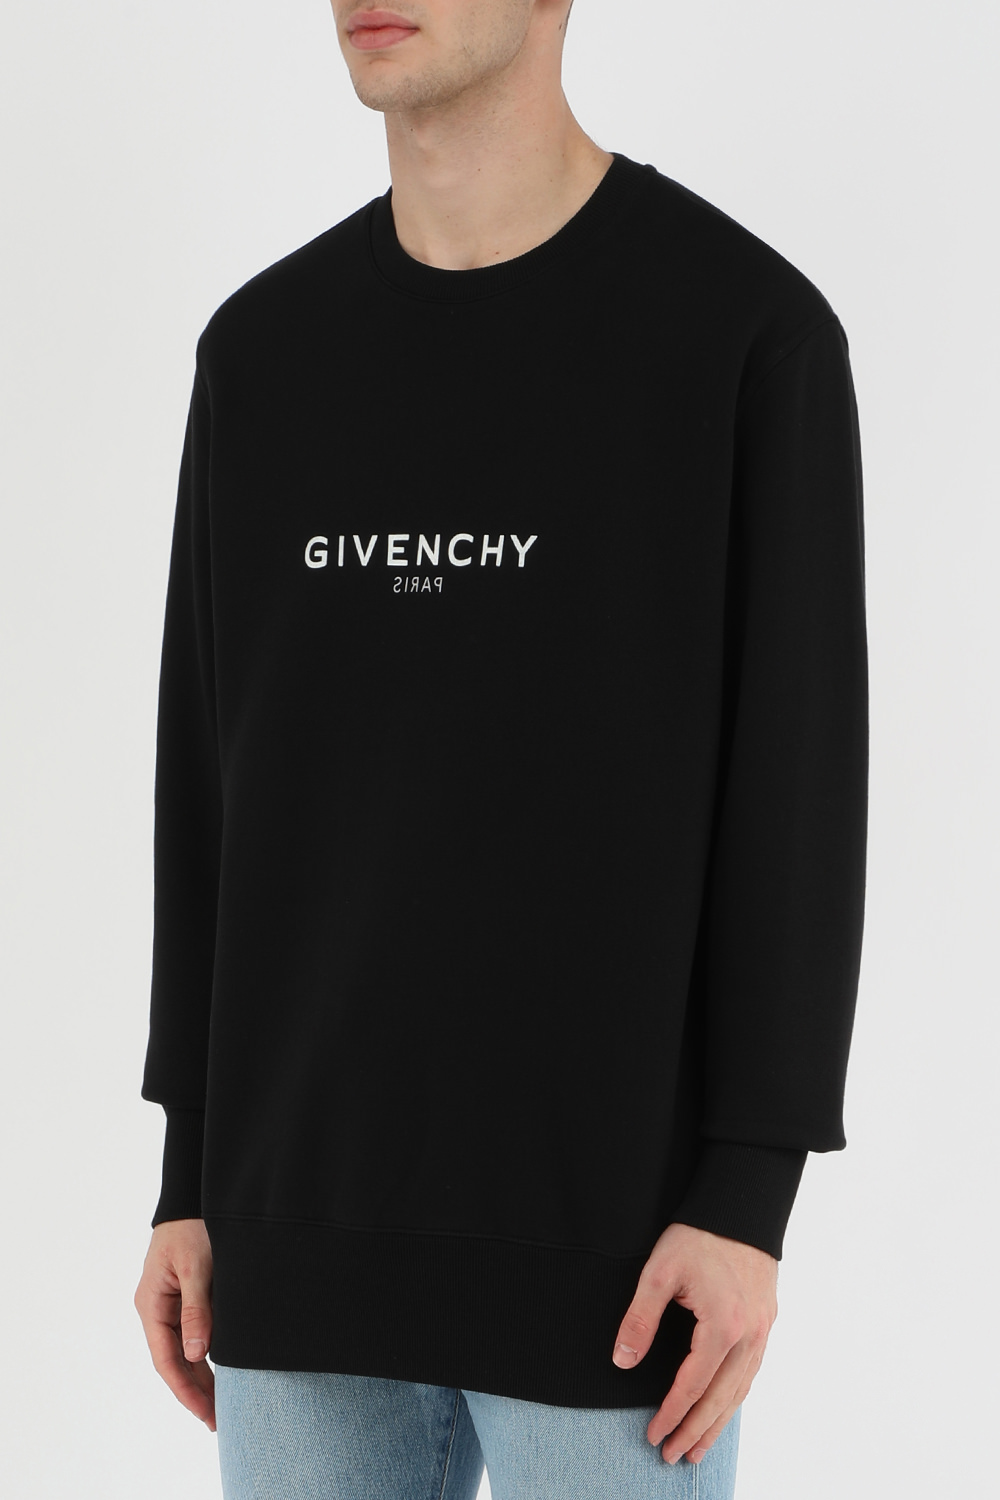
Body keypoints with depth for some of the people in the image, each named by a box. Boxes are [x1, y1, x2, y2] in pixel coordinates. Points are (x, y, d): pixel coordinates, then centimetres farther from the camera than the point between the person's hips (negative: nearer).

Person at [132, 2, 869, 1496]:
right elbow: (219, 781, 12)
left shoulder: (753, 328, -5)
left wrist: (751, 1198, -13)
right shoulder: (265, 351, 9)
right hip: (315, 1207, 5)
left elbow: (797, 783, -7)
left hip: (611, 1211, -4)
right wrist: (192, 1180, 9)